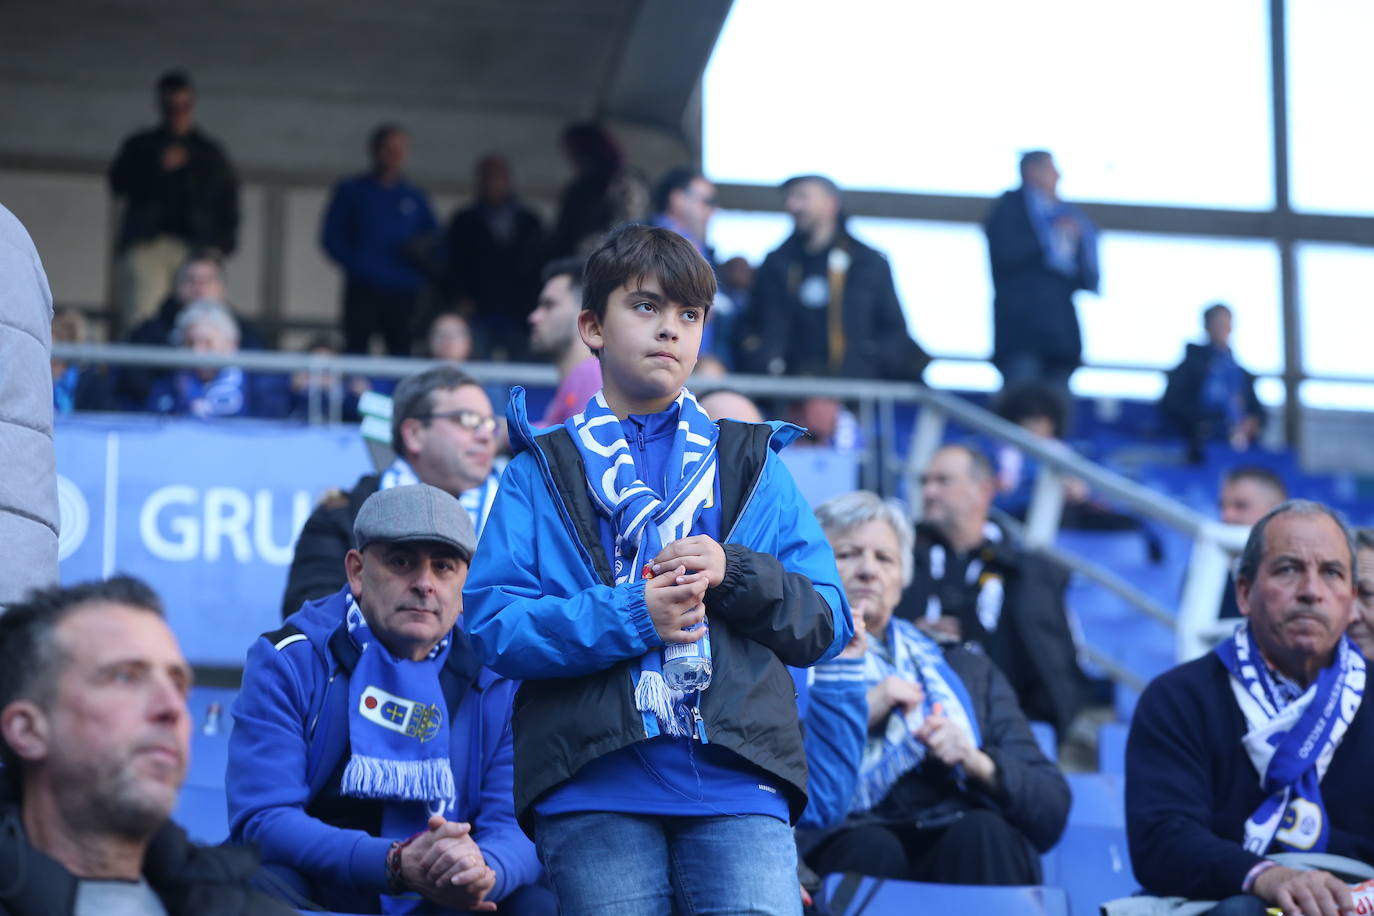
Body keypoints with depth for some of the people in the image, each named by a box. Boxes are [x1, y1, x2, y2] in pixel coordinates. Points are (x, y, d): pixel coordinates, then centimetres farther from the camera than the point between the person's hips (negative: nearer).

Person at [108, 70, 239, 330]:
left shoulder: (211, 153, 22)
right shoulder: (139, 146, 21)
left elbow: (228, 206, 18)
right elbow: (117, 183, 5)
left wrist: (223, 246, 1)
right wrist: (158, 167, -9)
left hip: (195, 247, 0)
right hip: (146, 244, 0)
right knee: (141, 318, -18)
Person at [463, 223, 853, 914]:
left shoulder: (752, 465, 21)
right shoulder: (540, 473, 15)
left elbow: (827, 624, 13)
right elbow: (491, 624, 1)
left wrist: (736, 573, -6)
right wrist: (631, 617, -11)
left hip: (736, 780, 1)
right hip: (595, 784, -1)